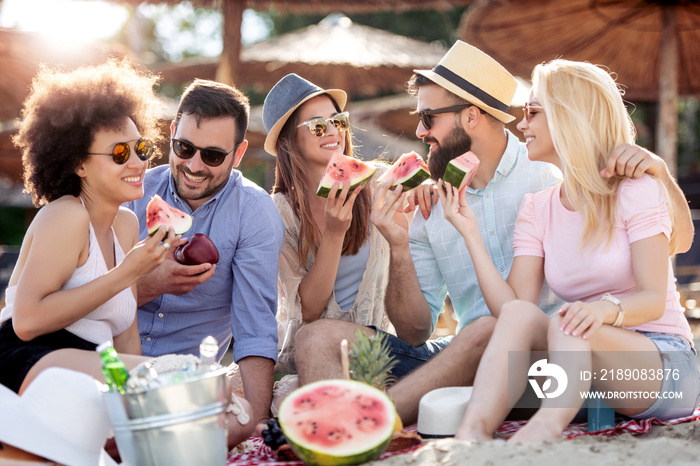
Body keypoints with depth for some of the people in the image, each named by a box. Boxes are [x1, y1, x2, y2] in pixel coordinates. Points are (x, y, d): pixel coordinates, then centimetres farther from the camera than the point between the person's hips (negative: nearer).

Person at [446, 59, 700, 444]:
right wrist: (471, 235, -9)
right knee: (518, 313, -26)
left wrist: (607, 308, -37)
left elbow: (654, 299, -15)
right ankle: (472, 435, -45)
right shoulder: (536, 209, 9)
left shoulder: (636, 190, -4)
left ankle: (544, 431, -56)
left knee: (566, 323, -34)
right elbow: (511, 306, -4)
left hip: (665, 362, -4)